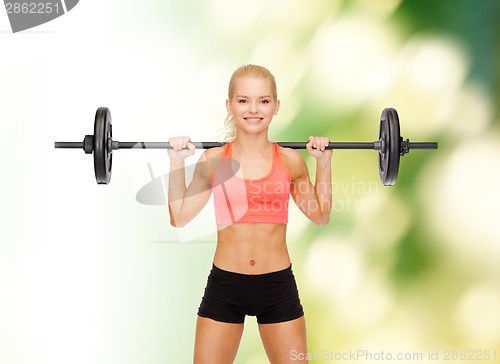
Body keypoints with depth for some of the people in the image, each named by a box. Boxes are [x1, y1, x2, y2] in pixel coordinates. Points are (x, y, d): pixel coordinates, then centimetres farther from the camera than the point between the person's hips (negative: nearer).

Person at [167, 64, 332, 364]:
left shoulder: (290, 161, 0)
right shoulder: (213, 160, -2)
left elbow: (320, 215, 11)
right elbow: (179, 217, 4)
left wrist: (324, 162, 3)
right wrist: (177, 161, -1)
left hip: (278, 285, 1)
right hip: (224, 285, 0)